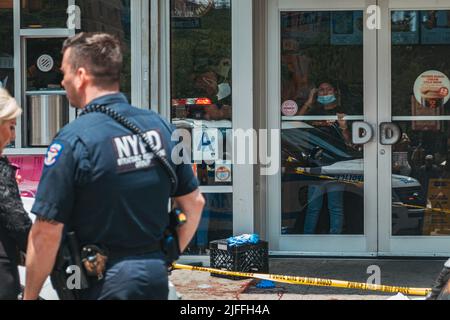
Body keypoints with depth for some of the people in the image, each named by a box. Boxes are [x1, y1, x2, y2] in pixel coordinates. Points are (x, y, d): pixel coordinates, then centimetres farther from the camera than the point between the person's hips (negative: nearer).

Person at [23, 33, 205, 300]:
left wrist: (30, 296, -5)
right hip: (157, 278, 6)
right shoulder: (159, 125, 2)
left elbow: (47, 232, -17)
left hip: (103, 285, -5)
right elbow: (195, 203, 9)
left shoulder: (73, 140, -16)